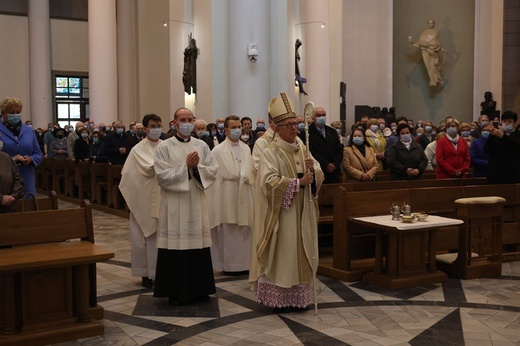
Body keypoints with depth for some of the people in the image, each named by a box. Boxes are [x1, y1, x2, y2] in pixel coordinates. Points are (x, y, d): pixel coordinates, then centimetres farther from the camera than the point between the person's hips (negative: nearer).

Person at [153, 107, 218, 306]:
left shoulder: (202, 146, 8)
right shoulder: (164, 147, -1)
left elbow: (213, 171, 3)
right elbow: (162, 176, -11)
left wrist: (197, 167, -14)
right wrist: (186, 166, -15)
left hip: (197, 204, 3)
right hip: (174, 205, -3)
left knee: (198, 245, 6)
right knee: (175, 245, -1)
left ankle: (199, 289, 19)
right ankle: (175, 291, 11)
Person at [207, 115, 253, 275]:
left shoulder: (246, 149, 12)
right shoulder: (218, 151, -5)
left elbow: (250, 172, 14)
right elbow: (215, 176, -7)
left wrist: (246, 177, -1)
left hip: (244, 197, 5)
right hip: (227, 198, -5)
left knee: (244, 232, 7)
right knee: (229, 232, 0)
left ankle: (244, 264, 14)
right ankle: (229, 265, 8)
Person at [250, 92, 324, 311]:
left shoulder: (302, 149, 11)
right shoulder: (270, 152, -9)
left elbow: (319, 176, 8)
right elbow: (270, 182, -20)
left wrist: (312, 171, -14)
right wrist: (298, 182, -20)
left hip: (302, 214, 6)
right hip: (281, 214, -6)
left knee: (301, 255, 8)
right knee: (281, 255, -2)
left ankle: (299, 297, 16)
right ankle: (278, 297, 7)